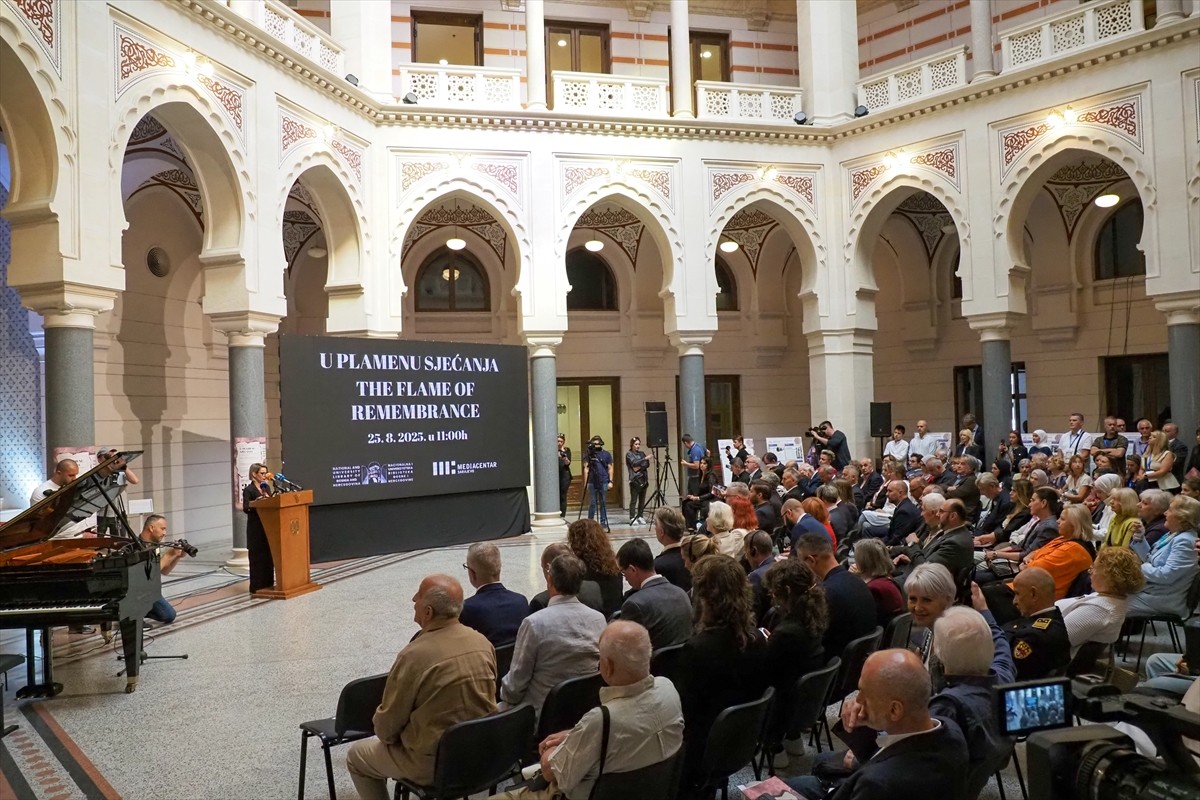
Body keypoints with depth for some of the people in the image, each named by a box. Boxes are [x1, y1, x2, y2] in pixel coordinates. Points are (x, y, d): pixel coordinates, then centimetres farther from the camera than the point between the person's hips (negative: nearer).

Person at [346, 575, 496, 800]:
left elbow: (386, 729, -14)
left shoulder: (414, 655, -25)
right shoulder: (483, 643, -6)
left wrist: (384, 733, 10)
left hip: (434, 764, -6)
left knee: (357, 756, 17)